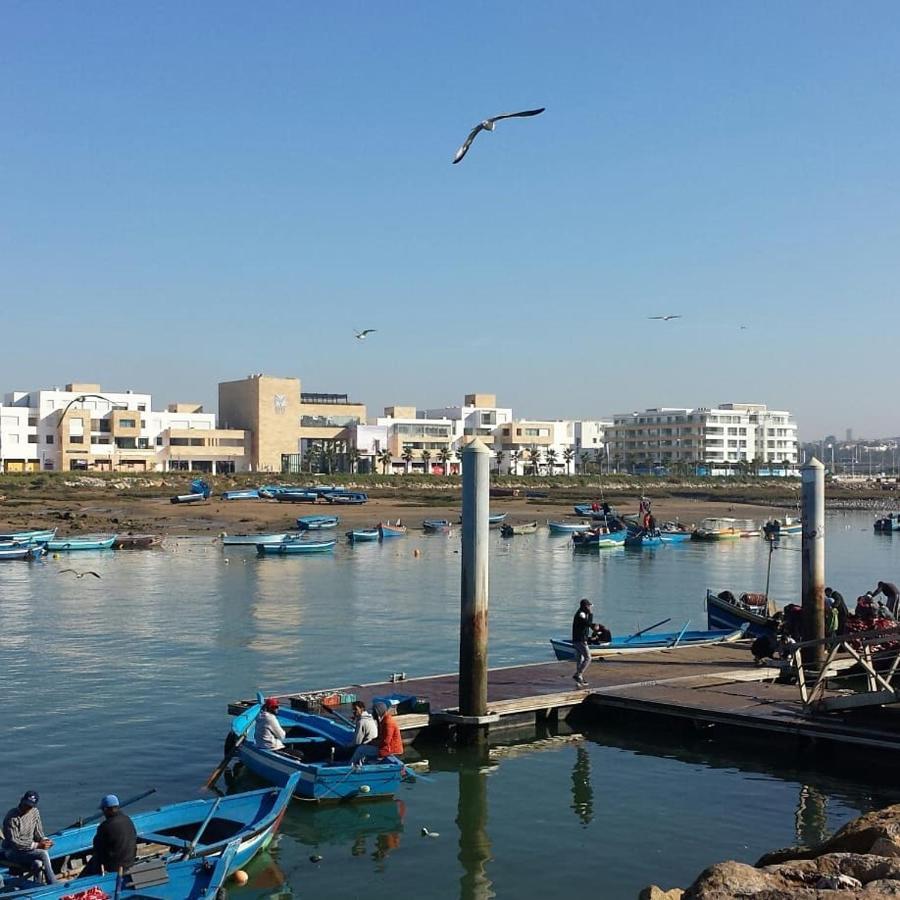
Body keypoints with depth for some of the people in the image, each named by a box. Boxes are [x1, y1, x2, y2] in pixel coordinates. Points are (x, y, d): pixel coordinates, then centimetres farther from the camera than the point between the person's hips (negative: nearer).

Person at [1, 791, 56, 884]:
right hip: (12, 851, -6)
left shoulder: (35, 812, 1)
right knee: (43, 854, -27)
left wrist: (44, 840, -13)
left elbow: (38, 833, 11)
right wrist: (36, 845, -27)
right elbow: (14, 842, -22)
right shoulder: (11, 817, -19)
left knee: (37, 864, -29)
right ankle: (53, 886, -20)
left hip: (29, 850, 6)